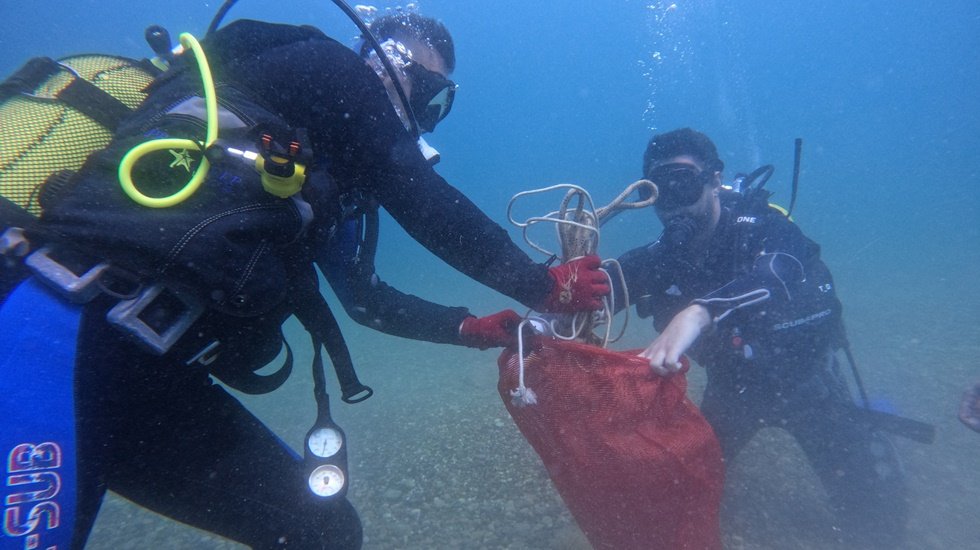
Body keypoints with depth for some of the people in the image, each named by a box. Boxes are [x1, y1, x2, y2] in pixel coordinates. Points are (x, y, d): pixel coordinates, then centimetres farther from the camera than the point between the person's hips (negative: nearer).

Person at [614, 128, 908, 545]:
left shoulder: (761, 228, -27)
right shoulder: (655, 261, -15)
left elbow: (776, 277, -49)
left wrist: (699, 312, -65)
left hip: (804, 380, -2)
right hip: (731, 387, 3)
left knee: (878, 517, -1)